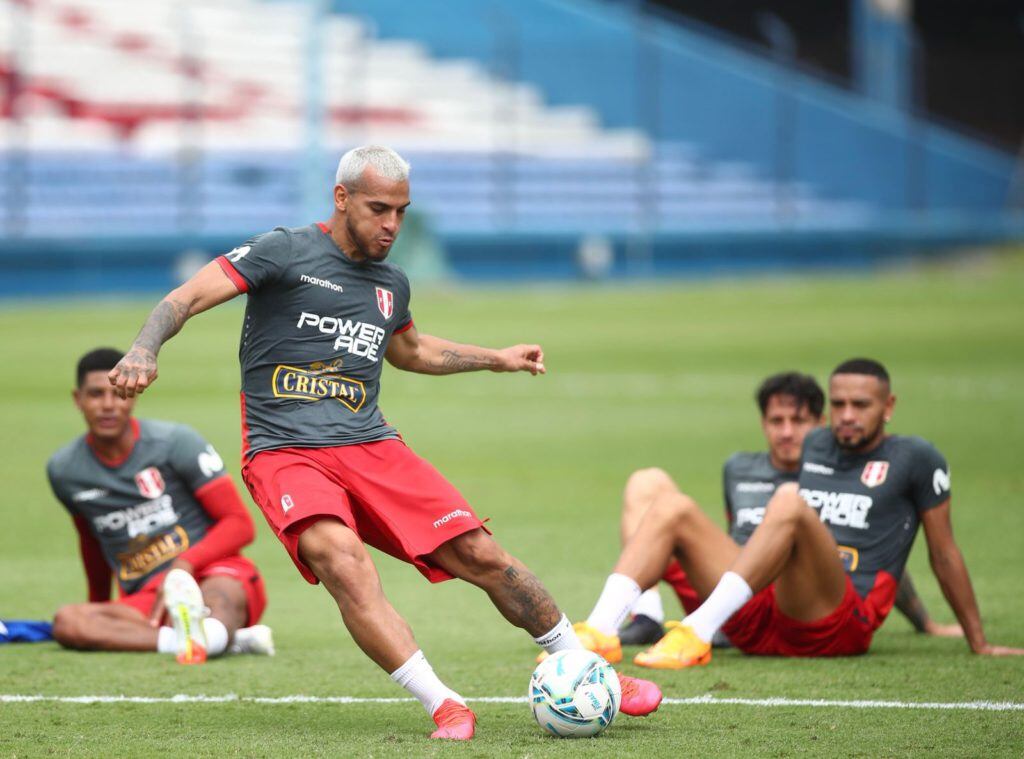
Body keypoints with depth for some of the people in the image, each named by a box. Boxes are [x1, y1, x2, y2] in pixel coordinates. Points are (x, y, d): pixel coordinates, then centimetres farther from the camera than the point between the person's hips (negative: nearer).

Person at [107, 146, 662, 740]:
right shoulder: (286, 253, -2)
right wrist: (144, 352, -26)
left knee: (481, 555, -7)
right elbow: (187, 299, -8)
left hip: (371, 446, 5)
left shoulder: (391, 284, 18)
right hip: (285, 454, -5)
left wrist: (495, 358, 39)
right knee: (343, 560, -34)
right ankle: (443, 705, -32)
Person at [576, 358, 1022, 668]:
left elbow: (943, 554, 11)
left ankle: (697, 635, -43)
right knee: (674, 508, -7)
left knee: (790, 499, -30)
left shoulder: (915, 459, 9)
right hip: (760, 619, 6)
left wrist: (979, 644, 14)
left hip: (840, 625, -6)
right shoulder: (815, 446, 24)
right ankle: (599, 633, -30)